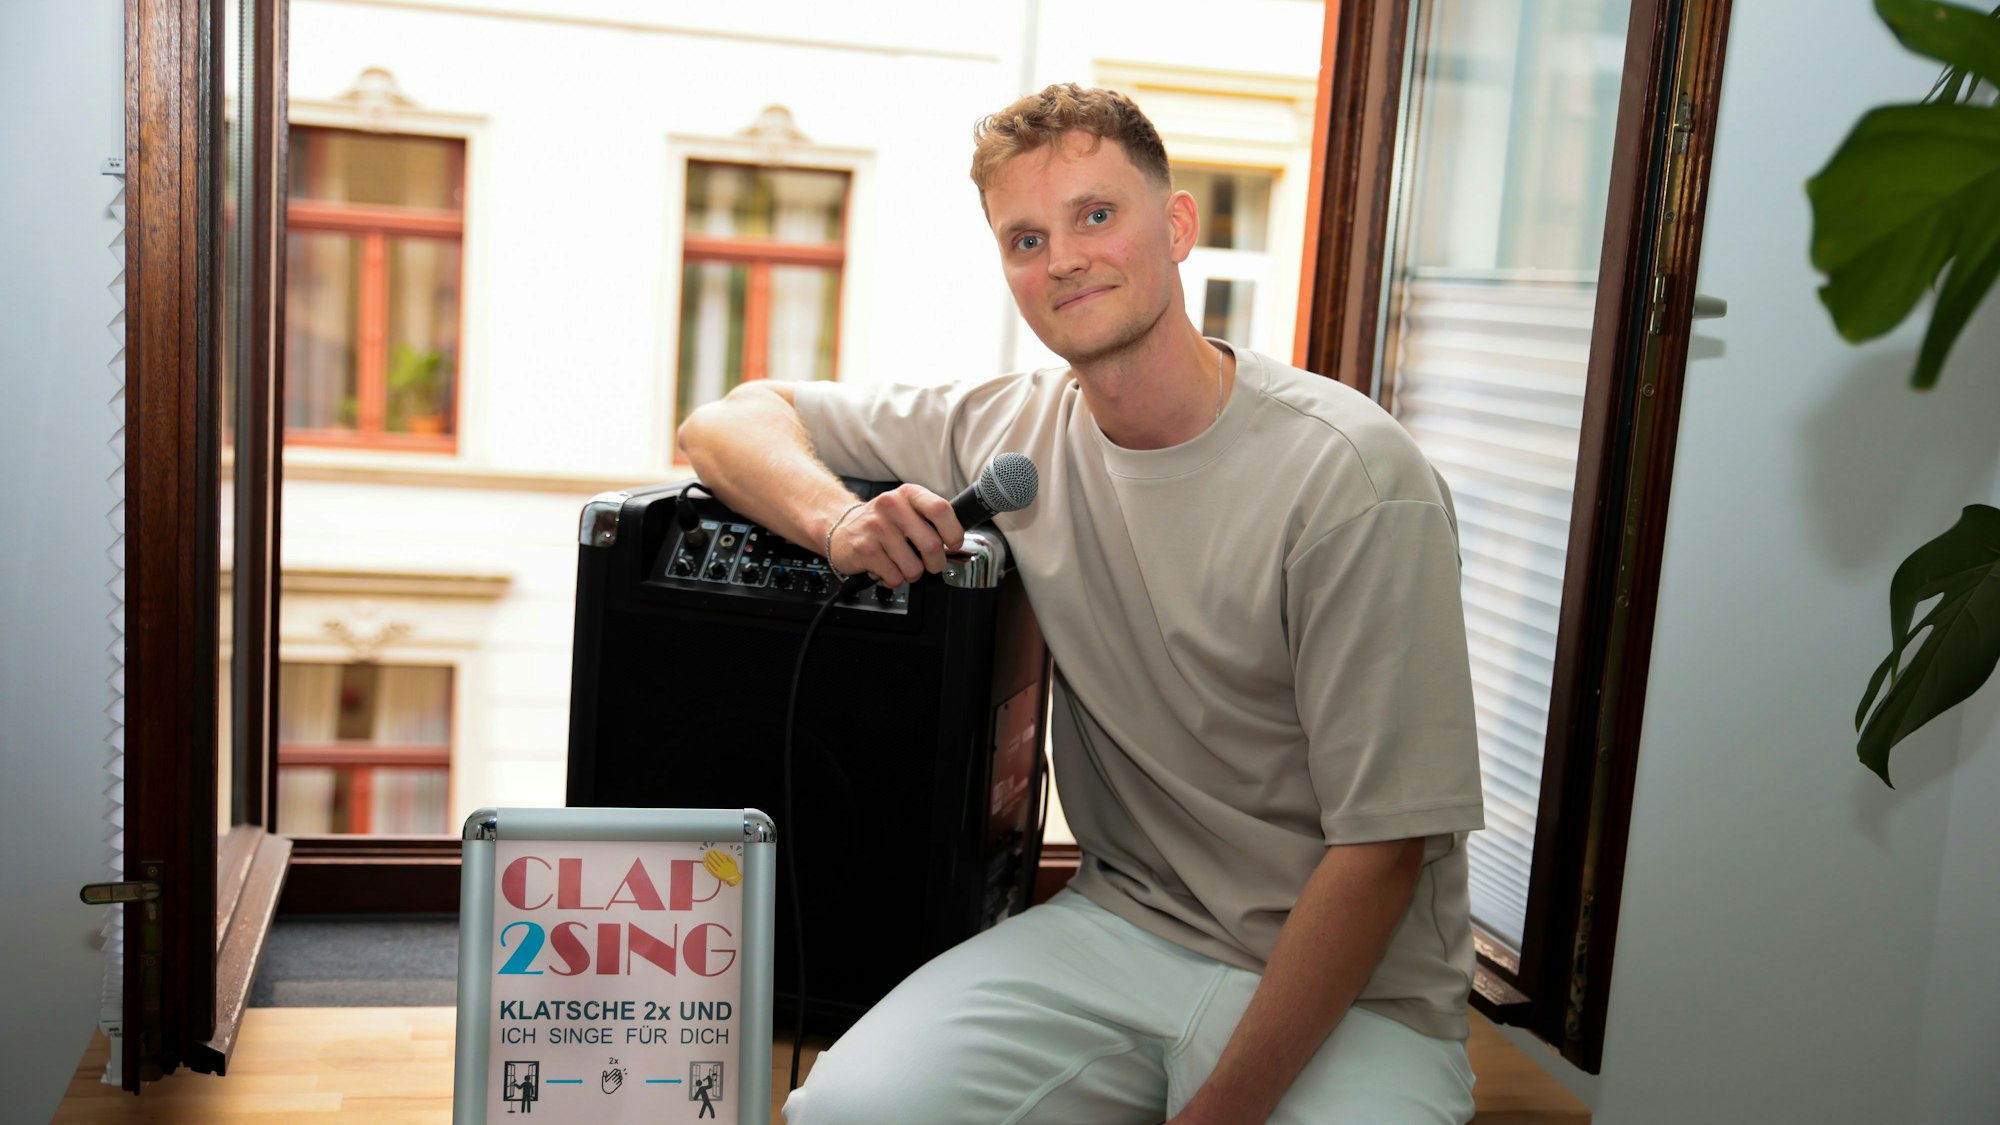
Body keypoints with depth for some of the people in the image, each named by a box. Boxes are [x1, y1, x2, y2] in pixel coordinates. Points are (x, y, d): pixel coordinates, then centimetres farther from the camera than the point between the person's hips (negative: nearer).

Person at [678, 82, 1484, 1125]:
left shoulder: (1357, 477, -14)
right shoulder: (1010, 432, 1)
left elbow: (1380, 848, -14)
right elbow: (730, 420, 8)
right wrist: (839, 516, -14)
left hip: (1353, 992, -3)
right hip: (1119, 921, 3)